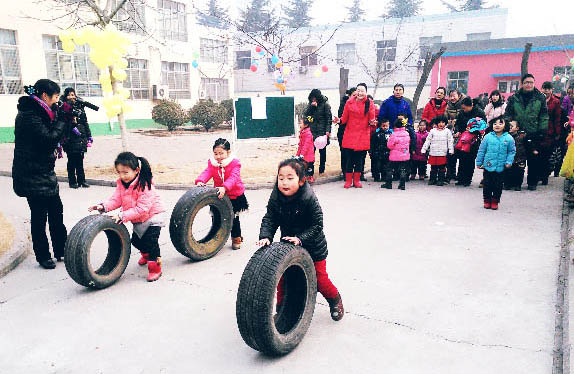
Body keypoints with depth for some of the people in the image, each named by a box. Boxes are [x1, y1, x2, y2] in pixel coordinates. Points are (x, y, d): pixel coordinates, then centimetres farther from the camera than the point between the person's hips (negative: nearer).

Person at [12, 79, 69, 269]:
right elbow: (49, 140, -24)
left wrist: (63, 120, 0)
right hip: (32, 177, -9)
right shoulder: (28, 115, -18)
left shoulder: (39, 112, 11)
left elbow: (54, 136, 12)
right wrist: (62, 120, -14)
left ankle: (61, 250, 23)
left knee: (56, 212, 13)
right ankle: (43, 256, 15)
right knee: (39, 216, 2)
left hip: (45, 172, 9)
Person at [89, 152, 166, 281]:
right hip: (139, 219, 8)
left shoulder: (144, 185, -30)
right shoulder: (122, 183, -5)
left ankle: (155, 267, -2)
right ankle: (146, 254, 49)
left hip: (153, 216, -8)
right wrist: (104, 206, -24)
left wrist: (122, 216, -35)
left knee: (150, 239, -19)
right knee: (135, 240, 17)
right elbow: (116, 199, -5)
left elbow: (142, 208, -32)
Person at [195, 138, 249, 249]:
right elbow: (207, 173, -16)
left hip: (234, 196, -3)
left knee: (234, 218, 5)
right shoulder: (212, 163, -1)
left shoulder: (234, 163, -14)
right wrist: (200, 181, -38)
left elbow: (233, 177, -27)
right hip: (219, 196, 3)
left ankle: (236, 238, 25)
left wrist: (224, 187, -43)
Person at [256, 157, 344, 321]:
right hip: (288, 243, 4)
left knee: (319, 278, 6)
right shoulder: (276, 197, -14)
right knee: (282, 275, 7)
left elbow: (317, 225, -23)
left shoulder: (309, 199, -27)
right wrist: (265, 237, -29)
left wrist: (300, 239, -33)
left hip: (312, 246, -4)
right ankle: (281, 306, 29)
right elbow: (269, 219, -12)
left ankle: (335, 300, 35)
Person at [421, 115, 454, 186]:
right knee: (433, 167, 6)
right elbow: (428, 140, 10)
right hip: (433, 153, 1)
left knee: (442, 167, 0)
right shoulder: (433, 131, 8)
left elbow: (450, 141, 6)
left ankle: (441, 180, 7)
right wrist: (423, 149, 6)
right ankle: (432, 179, 15)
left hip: (442, 153, -1)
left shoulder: (447, 131, 7)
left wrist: (451, 150, -2)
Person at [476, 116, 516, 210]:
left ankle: (495, 201, 21)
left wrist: (509, 162, -4)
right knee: (487, 184, 8)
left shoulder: (509, 138, -2)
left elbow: (512, 151, 8)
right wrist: (479, 162, 6)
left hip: (501, 167, 0)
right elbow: (481, 150, 4)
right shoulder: (488, 137, -3)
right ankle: (487, 201, 22)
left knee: (498, 185, 7)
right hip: (488, 166, 0)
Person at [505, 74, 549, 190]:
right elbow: (507, 115, 7)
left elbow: (544, 116, 3)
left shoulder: (540, 98, 4)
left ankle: (532, 182, 15)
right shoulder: (514, 98, 5)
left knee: (534, 159, 2)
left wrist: (542, 132, -3)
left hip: (534, 134, 0)